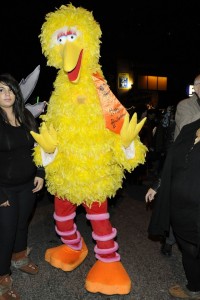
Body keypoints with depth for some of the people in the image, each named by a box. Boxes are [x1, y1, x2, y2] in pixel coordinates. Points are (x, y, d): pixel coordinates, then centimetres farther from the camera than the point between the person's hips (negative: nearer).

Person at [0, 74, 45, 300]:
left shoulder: (27, 117, 3)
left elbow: (36, 147, 10)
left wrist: (40, 174, 3)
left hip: (28, 183, 5)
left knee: (23, 223, 20)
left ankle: (20, 258, 45)